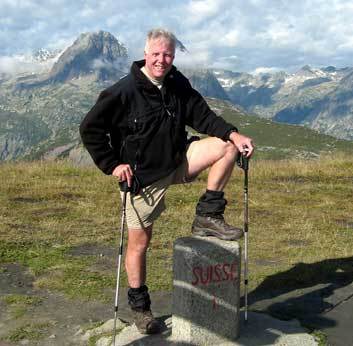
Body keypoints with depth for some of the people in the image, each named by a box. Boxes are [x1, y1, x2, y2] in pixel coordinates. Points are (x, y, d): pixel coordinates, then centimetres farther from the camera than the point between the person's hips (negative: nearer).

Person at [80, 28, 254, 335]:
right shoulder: (125, 91, -17)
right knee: (139, 243, 3)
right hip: (143, 177, -5)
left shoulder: (178, 85, 0)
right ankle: (139, 306, 24)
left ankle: (208, 217, -2)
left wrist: (234, 134, -13)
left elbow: (202, 116, 2)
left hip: (177, 162, 5)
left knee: (226, 147, -10)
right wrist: (112, 165, -16)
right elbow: (90, 128, -13)